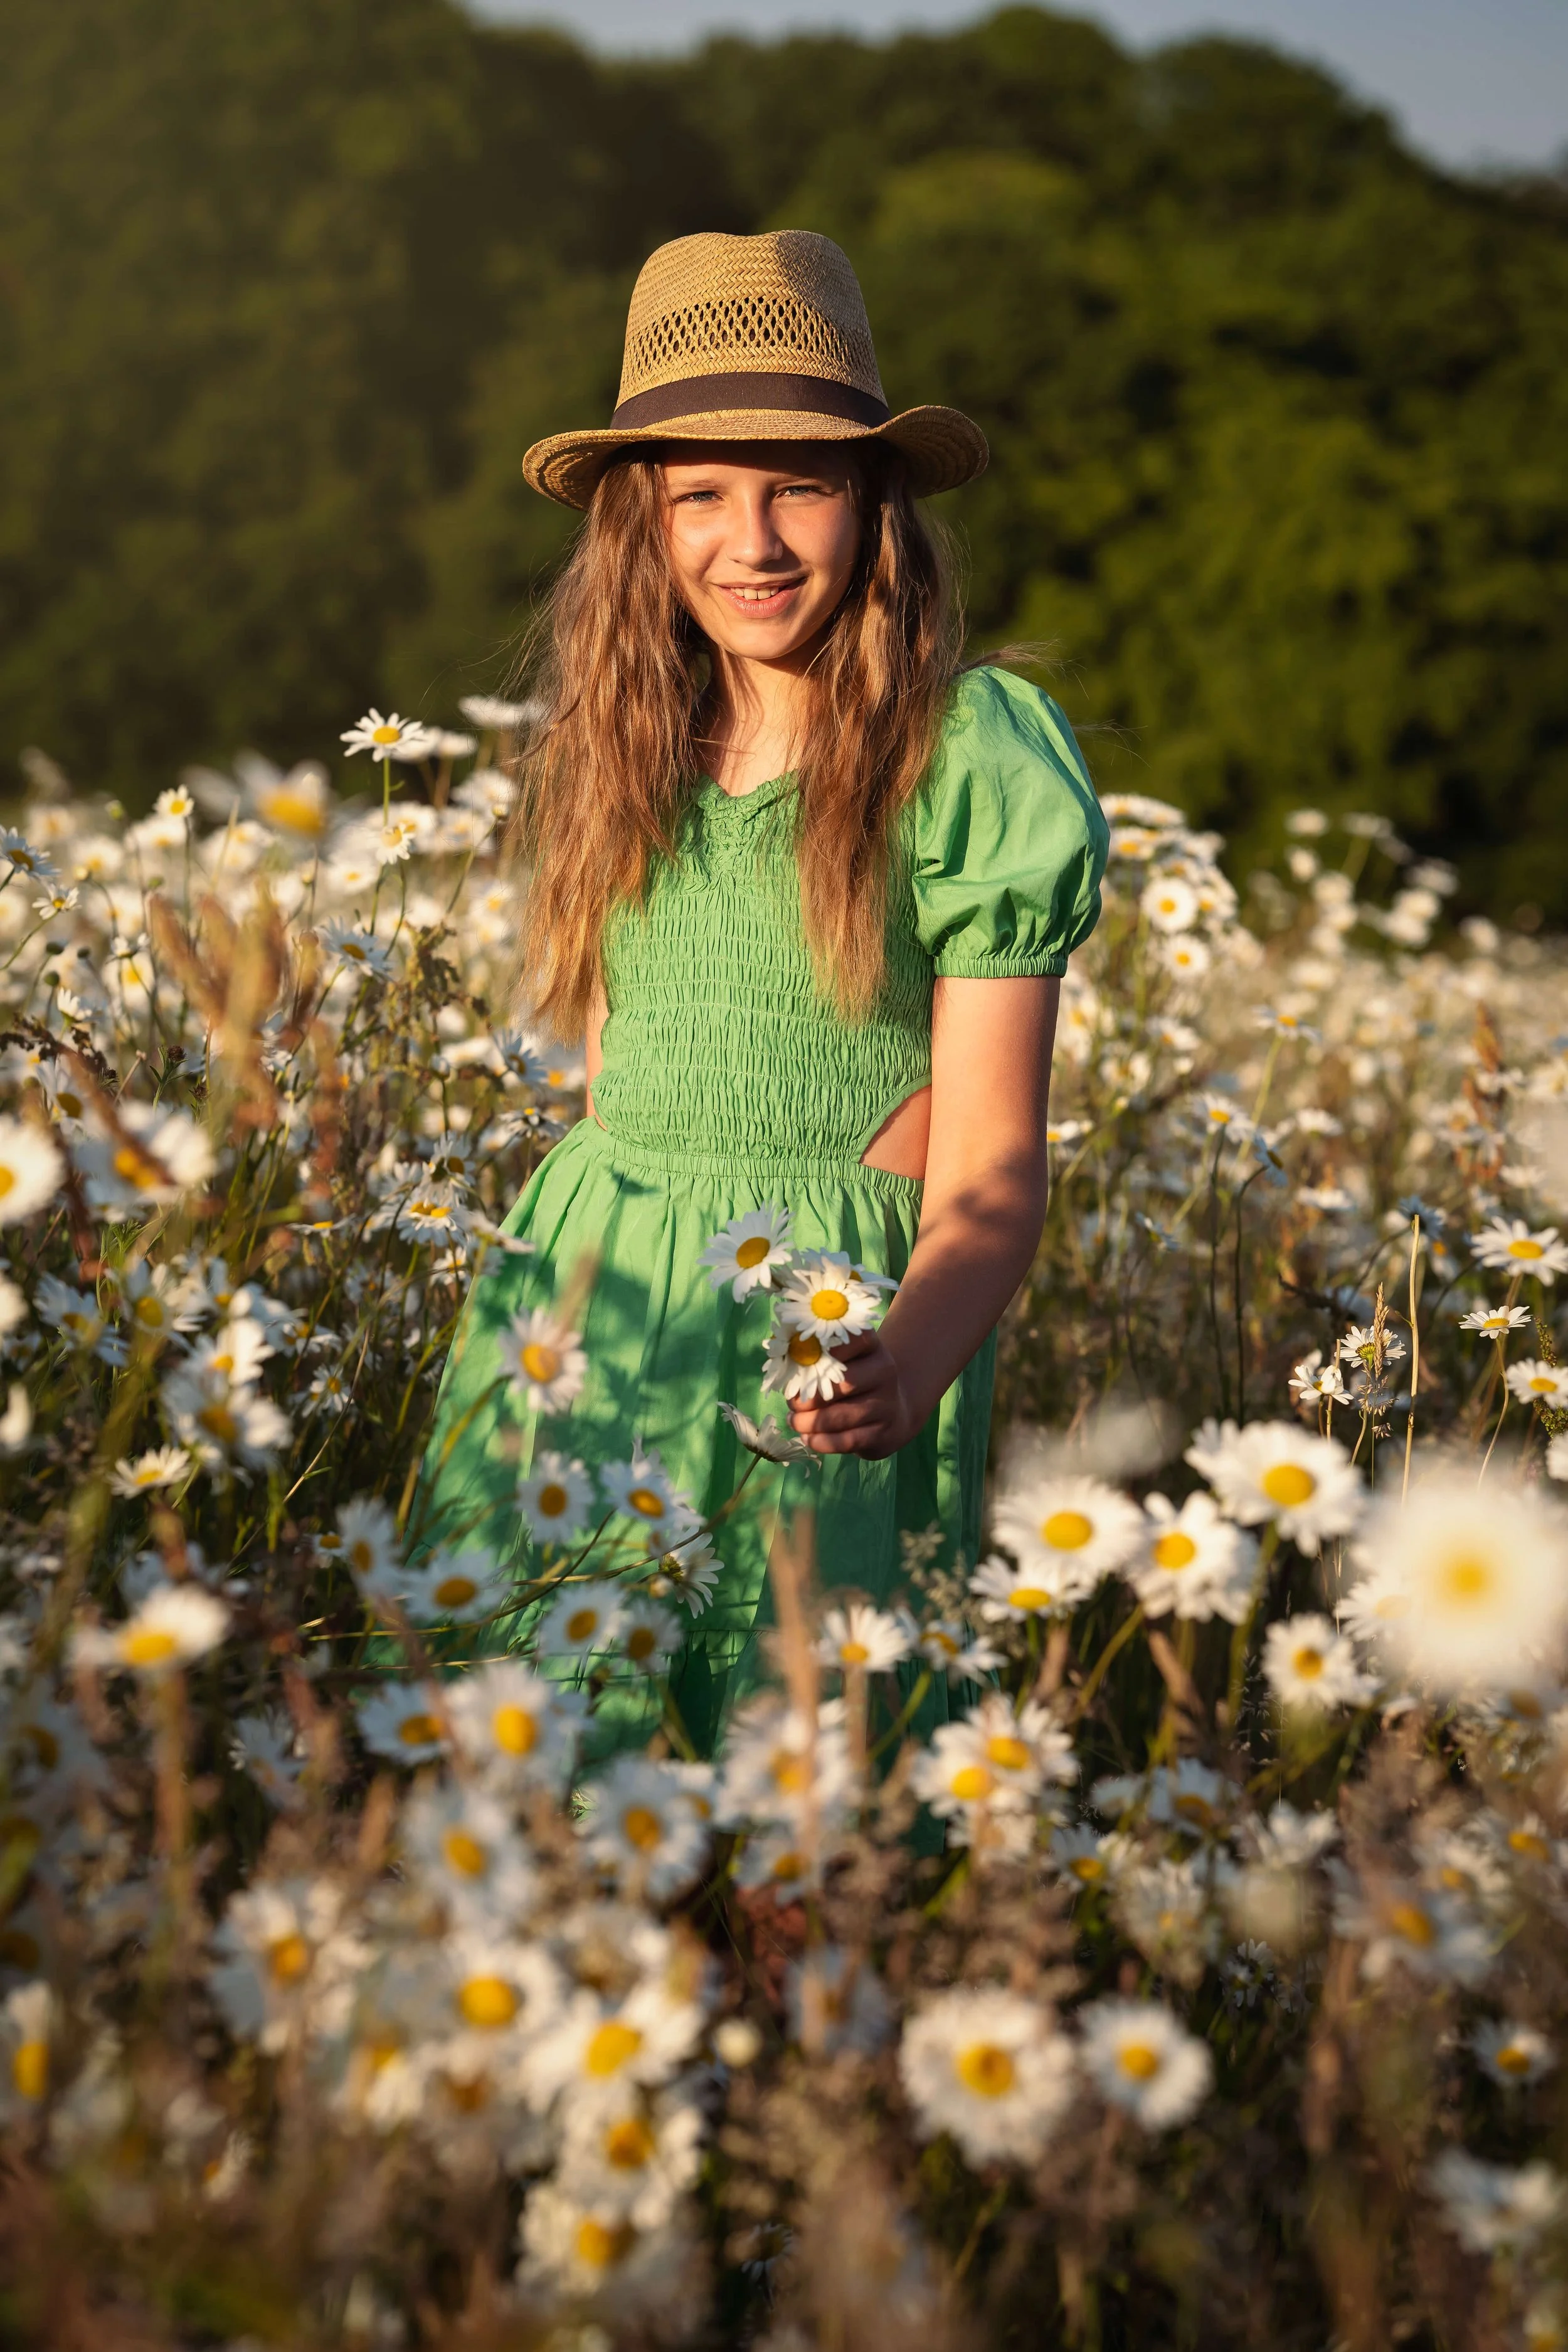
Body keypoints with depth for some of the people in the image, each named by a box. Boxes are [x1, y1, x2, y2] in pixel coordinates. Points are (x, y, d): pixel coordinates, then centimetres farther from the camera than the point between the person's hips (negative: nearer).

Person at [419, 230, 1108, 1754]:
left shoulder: (972, 762, -11)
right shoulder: (619, 742, 5)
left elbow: (991, 1165, -13)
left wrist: (910, 1370, -30)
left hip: (835, 1330, -4)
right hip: (591, 1294, 5)